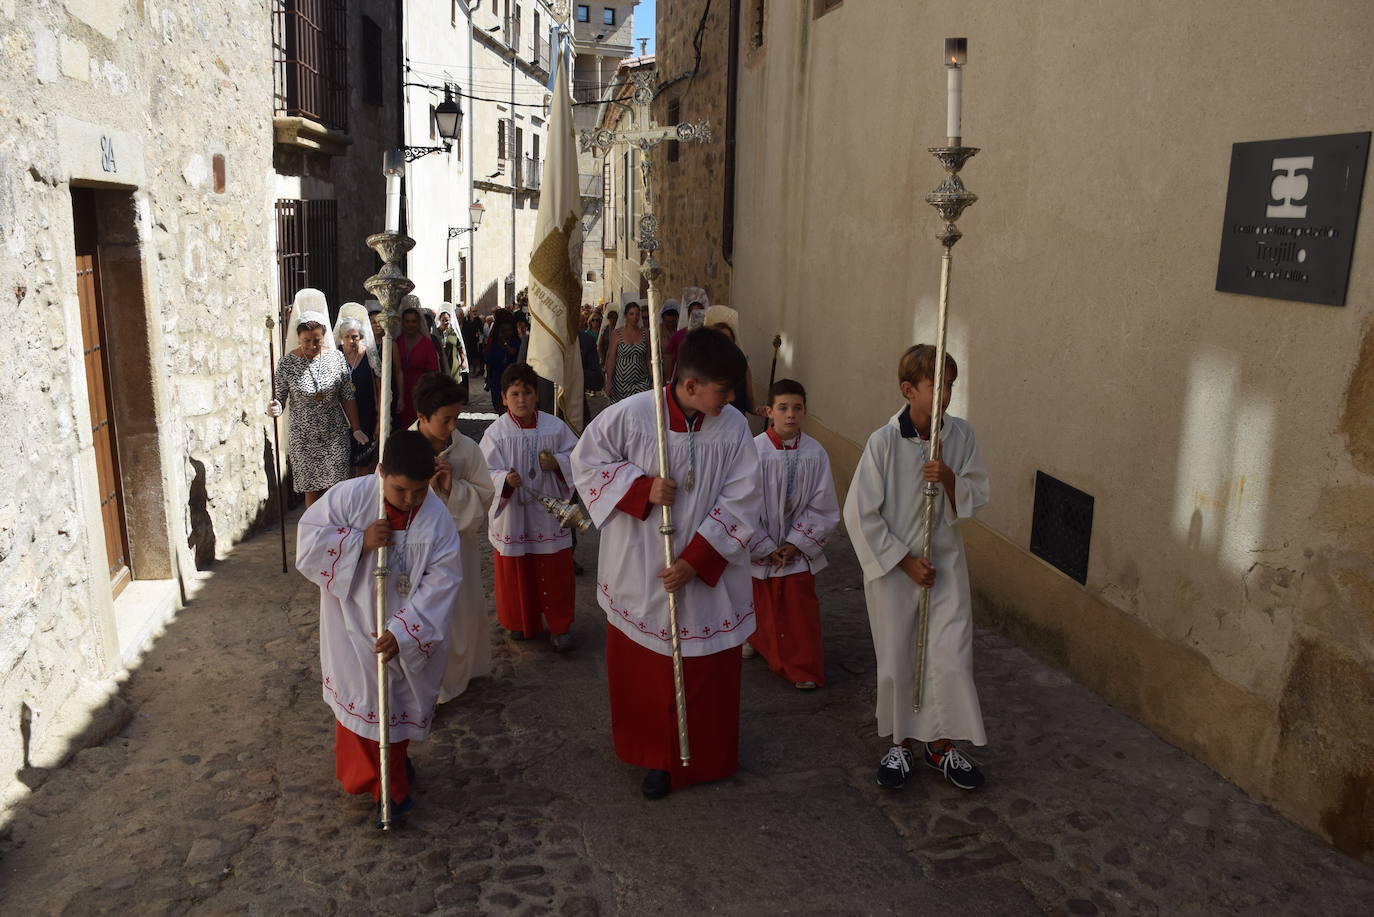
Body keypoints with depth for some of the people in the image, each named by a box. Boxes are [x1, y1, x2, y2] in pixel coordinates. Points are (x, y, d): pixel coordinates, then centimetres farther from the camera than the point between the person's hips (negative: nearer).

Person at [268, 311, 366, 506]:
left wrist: (356, 429, 1)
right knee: (311, 489, 8)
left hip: (335, 436, 1)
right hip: (304, 438, 0)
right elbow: (280, 397, -3)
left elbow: (347, 398, 2)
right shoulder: (287, 363, -7)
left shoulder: (337, 358, -3)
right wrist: (274, 407, -27)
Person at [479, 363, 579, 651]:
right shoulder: (496, 432, -7)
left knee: (555, 572, 7)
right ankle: (520, 622, 34)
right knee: (515, 572, 12)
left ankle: (559, 625, 23)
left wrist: (557, 463, -15)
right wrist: (505, 480, -28)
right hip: (511, 514, 0)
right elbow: (487, 473, -9)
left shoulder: (555, 427, -4)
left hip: (549, 513, 1)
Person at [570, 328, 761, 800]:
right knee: (641, 669, 16)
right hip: (640, 574, -1)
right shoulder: (631, 414, -16)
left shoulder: (734, 428, -10)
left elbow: (740, 504, -10)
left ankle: (705, 758, 36)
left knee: (707, 675, 12)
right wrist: (640, 487, -19)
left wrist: (696, 562, -16)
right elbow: (586, 460, -4)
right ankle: (655, 754, 40)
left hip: (708, 575, 1)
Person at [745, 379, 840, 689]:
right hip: (759, 549, -1)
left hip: (799, 550, 1)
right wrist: (765, 549, -9)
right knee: (762, 607, 15)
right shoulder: (753, 451, -15)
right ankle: (756, 642, 44)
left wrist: (797, 545, -9)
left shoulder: (815, 453, -8)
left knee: (801, 612, 5)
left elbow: (823, 506, -4)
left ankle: (804, 669, 22)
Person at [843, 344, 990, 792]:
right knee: (896, 660, 9)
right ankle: (900, 742, 31)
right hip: (893, 566, -2)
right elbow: (859, 512, -14)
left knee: (950, 657, 2)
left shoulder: (960, 434, -5)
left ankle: (940, 743, 24)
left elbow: (976, 498, 3)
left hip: (945, 562, 3)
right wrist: (905, 561, -12)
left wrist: (951, 479, -19)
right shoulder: (884, 441, -17)